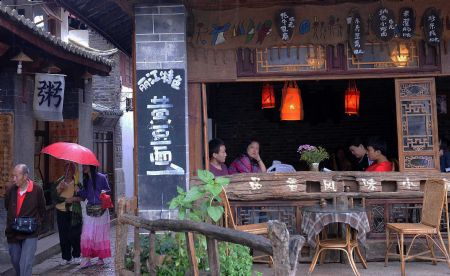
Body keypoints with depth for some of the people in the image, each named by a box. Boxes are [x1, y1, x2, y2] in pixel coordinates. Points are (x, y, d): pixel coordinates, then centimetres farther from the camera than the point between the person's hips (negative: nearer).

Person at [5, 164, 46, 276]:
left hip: (30, 234, -4)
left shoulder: (37, 190, -11)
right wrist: (11, 223, 14)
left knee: (25, 265, -11)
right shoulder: (11, 191, -2)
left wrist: (35, 224, -3)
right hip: (13, 233, 5)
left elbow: (42, 210, 2)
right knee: (15, 262, 18)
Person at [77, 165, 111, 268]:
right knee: (87, 234, -3)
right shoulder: (85, 180, 8)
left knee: (100, 233, 4)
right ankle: (87, 259, 0)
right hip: (90, 210, 4)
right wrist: (78, 190, -7)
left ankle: (101, 258, 15)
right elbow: (84, 195, 10)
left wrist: (104, 191, -18)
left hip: (101, 209, -4)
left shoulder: (101, 177, -6)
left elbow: (108, 189, 2)